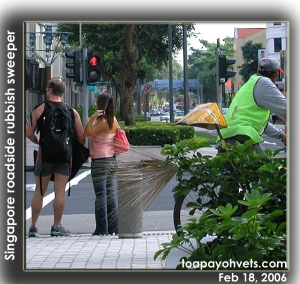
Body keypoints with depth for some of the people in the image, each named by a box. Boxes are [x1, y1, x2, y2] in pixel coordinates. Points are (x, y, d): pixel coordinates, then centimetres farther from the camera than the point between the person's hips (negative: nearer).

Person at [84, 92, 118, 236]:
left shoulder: (102, 122, -16)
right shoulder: (113, 121, 8)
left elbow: (87, 133, -23)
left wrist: (92, 117, -23)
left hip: (99, 162, -8)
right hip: (112, 160, 8)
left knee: (101, 196, -2)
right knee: (112, 195, 9)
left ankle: (102, 229, 1)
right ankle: (114, 228, 11)